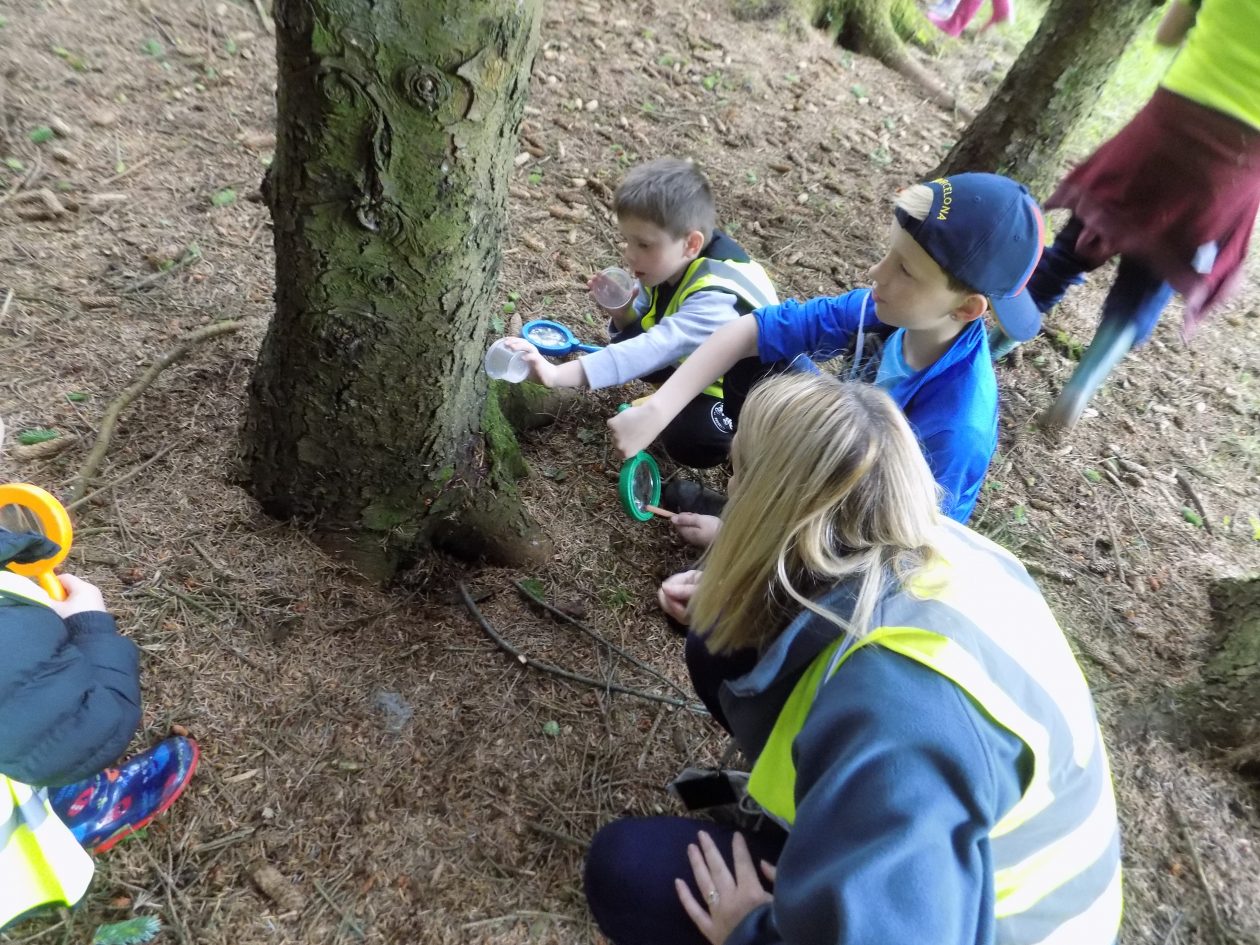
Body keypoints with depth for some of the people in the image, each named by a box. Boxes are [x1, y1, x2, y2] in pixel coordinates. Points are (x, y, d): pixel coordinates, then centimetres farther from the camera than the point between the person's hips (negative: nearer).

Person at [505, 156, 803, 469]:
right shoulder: (669, 264, -14)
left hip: (756, 381, -8)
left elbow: (655, 348, -50)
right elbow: (649, 334, -3)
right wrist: (622, 313, -28)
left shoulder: (717, 299, -38)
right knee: (628, 340, -8)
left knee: (688, 439, -29)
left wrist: (557, 375, -58)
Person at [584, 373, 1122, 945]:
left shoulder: (897, 703, -41)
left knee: (625, 868, -14)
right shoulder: (931, 547, -13)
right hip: (956, 844, 7)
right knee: (723, 645, 1)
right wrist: (726, 595, 5)